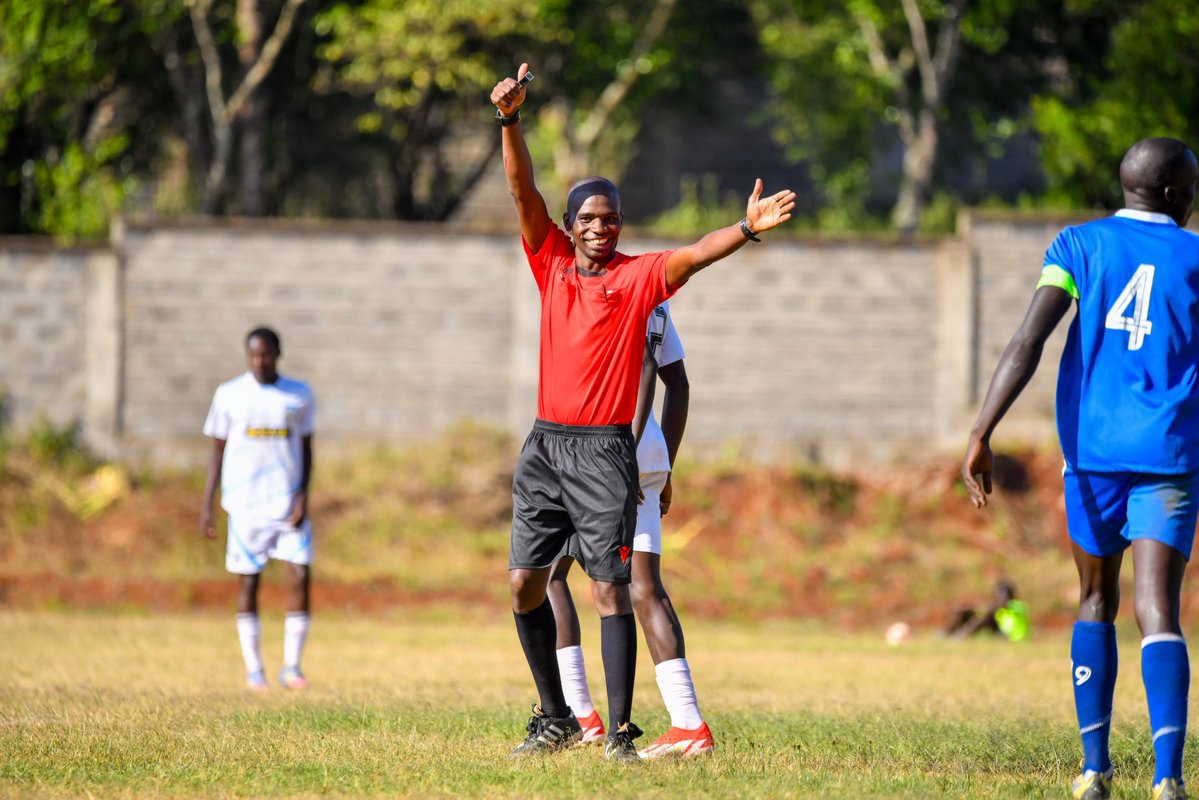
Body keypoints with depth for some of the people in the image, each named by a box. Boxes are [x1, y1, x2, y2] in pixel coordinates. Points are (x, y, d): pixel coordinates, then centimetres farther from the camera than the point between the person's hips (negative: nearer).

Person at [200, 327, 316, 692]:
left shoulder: (299, 396, 5)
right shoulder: (229, 395, 3)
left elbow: (306, 450, 9)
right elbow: (217, 451, 7)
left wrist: (303, 497, -5)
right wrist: (206, 507, 3)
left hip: (288, 506, 0)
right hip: (246, 506, 0)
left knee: (300, 577, -10)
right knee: (249, 581, 2)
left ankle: (291, 665, -2)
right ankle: (253, 668, 9)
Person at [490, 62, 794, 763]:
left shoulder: (639, 276, -1)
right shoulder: (553, 264, 8)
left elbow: (692, 256, -18)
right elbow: (525, 193, -1)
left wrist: (747, 229, -37)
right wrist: (511, 121, -14)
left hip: (605, 452, -4)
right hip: (546, 444, 4)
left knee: (611, 588, -10)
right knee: (525, 584, 4)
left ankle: (620, 732, -10)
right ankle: (556, 717, 18)